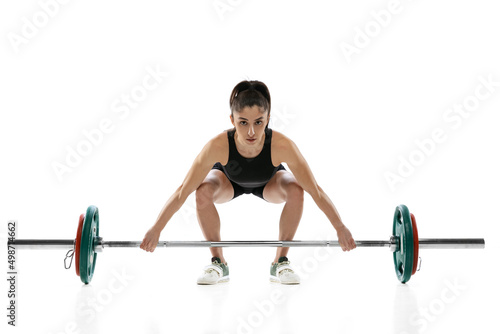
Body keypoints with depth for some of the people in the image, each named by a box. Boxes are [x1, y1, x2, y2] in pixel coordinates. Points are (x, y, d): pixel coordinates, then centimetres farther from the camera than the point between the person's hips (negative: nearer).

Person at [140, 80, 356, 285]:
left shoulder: (282, 146, -42)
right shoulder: (218, 146, -42)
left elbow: (315, 191, -31)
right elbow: (182, 192, -33)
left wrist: (340, 228, -29)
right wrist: (155, 230, -32)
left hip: (268, 182, 0)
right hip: (230, 180, 0)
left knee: (295, 190, -30)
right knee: (203, 192, -30)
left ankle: (281, 262, -10)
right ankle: (218, 262, -10)